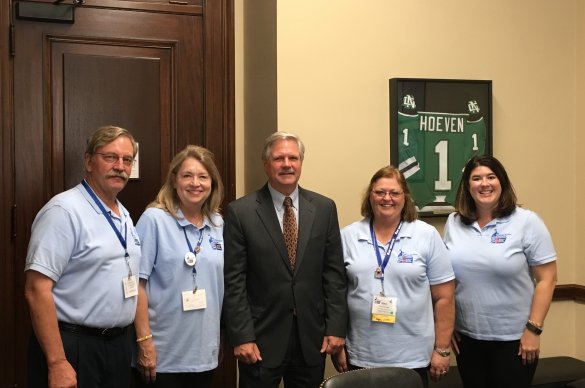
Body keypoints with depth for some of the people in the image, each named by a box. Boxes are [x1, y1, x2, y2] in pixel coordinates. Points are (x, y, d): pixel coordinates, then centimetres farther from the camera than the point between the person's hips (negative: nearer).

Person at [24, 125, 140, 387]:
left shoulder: (124, 216, 11)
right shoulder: (64, 210, -15)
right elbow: (36, 289, -20)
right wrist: (57, 363, -23)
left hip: (119, 345, 8)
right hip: (73, 347, -8)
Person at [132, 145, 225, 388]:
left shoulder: (218, 224, 6)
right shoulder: (154, 219, -9)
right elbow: (137, 283, -11)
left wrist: (220, 337, 12)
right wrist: (144, 341, -14)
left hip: (204, 352, 5)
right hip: (163, 354, -5)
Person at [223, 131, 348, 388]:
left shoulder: (324, 208, 4)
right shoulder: (240, 212, -5)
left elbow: (334, 273, 3)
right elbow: (233, 281, -6)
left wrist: (336, 328, -1)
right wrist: (241, 337, -10)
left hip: (312, 337, 3)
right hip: (261, 337, -2)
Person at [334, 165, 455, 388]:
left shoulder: (427, 236, -1)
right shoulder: (348, 237, 2)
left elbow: (443, 298, 0)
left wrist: (441, 350, -1)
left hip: (412, 358, -1)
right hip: (359, 357, 1)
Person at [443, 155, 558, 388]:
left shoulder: (526, 222, -6)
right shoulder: (454, 223, 4)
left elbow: (546, 279, -7)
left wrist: (533, 329, -11)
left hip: (513, 338, -3)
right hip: (466, 336, 3)